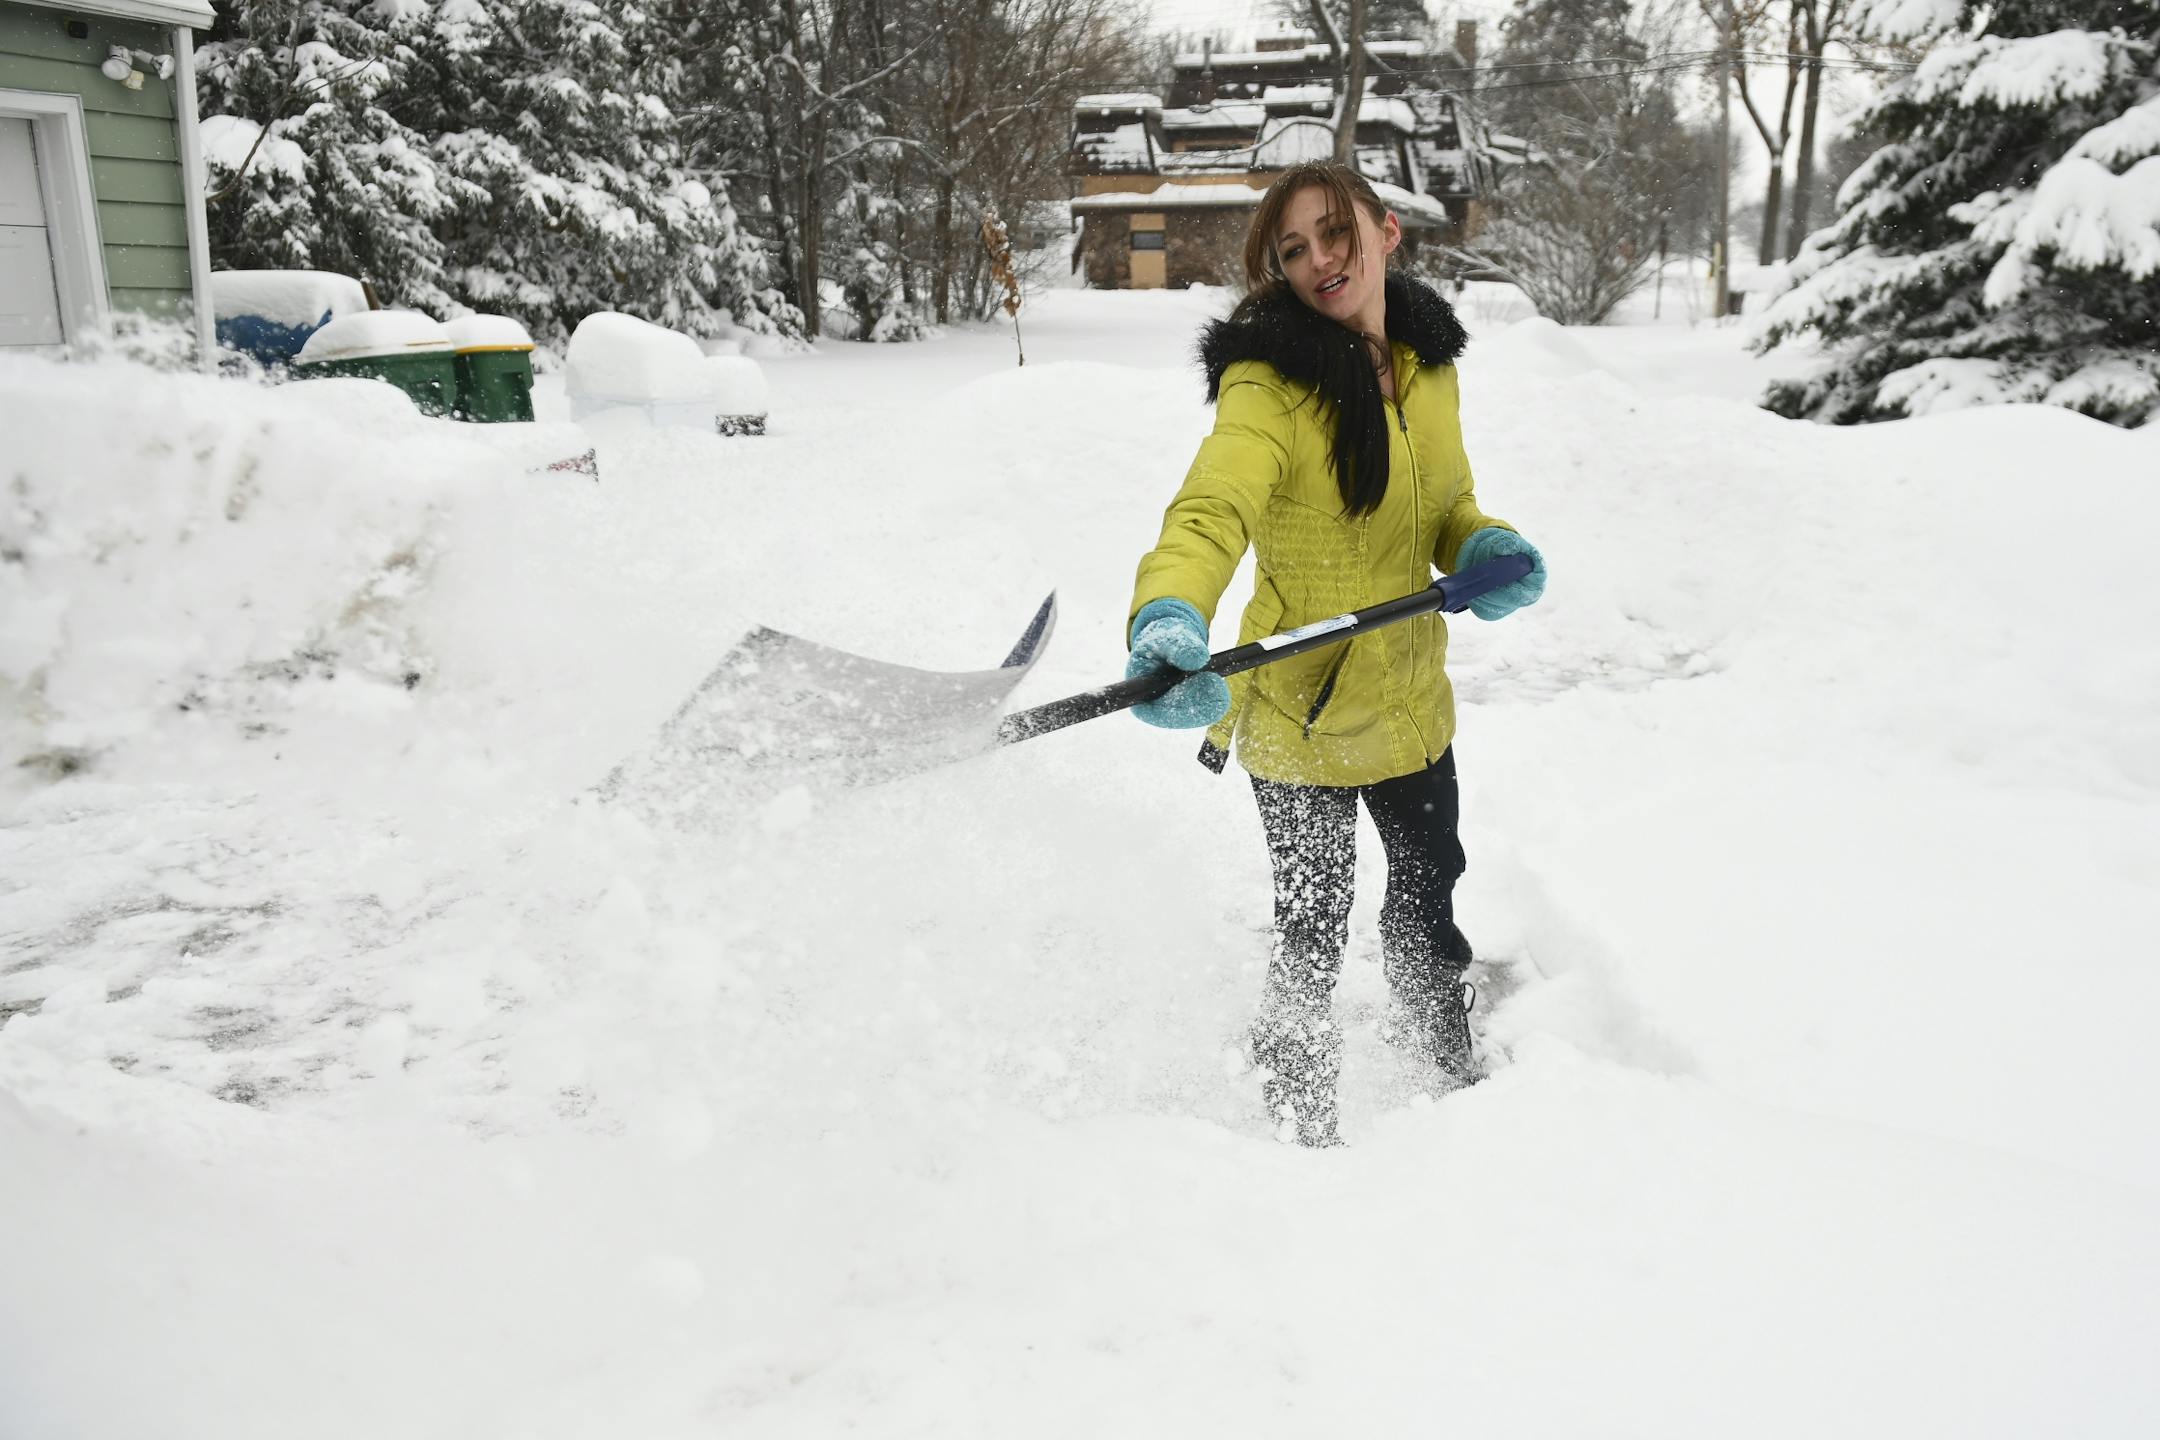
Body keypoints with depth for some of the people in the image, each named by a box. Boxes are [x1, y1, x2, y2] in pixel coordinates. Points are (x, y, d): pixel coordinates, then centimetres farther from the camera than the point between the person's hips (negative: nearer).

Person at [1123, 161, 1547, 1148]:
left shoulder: (1428, 361, -1)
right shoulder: (1268, 382, -23)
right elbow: (1211, 511, -41)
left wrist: (1485, 548, -11)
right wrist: (1167, 619, -61)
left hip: (1412, 698, 6)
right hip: (1300, 714, -6)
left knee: (1431, 891, 27)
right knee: (1313, 935, 10)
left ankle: (1453, 1067, 56)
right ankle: (1300, 1122, 38)